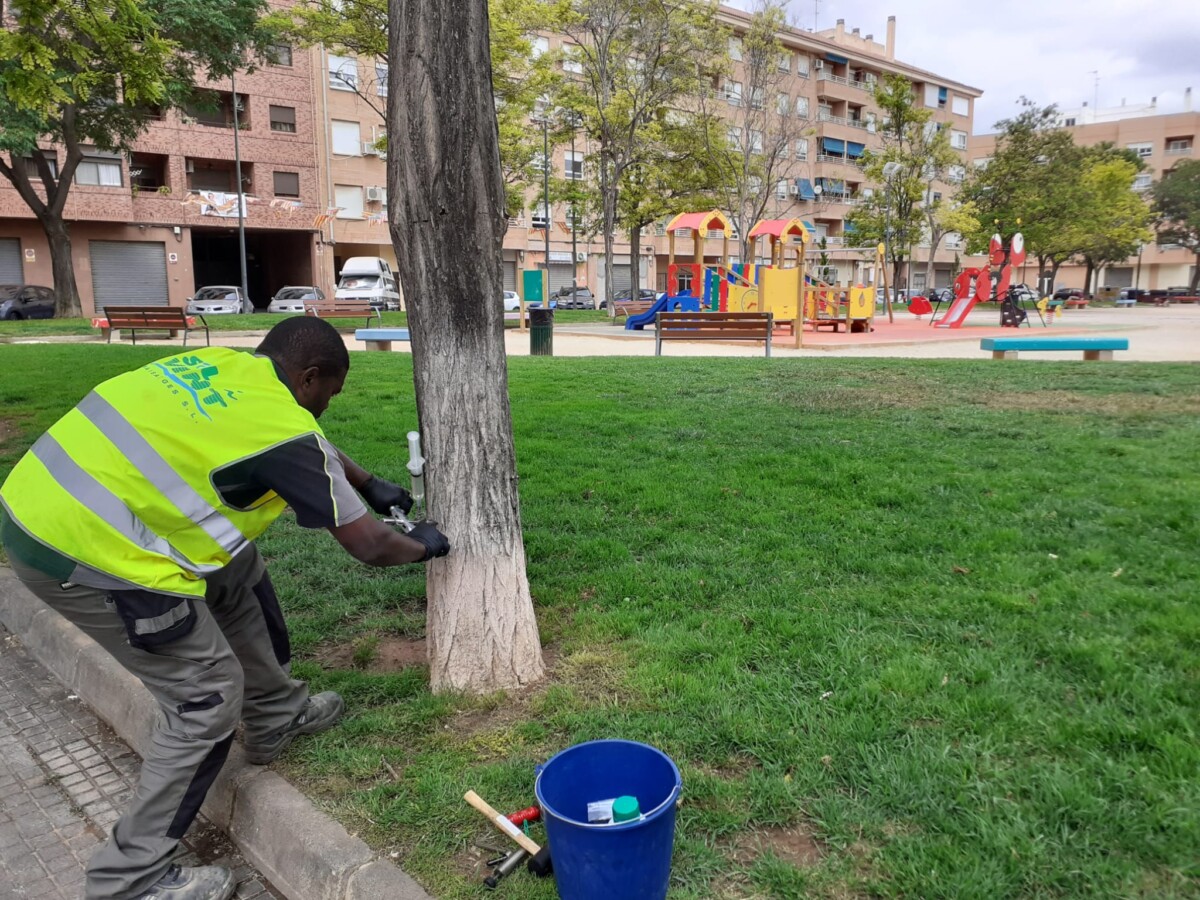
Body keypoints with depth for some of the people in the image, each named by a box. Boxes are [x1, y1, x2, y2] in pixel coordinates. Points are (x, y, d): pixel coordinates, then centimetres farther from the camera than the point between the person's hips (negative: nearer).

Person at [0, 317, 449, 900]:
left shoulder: (221, 364, 8)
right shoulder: (284, 427, -15)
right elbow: (369, 546, -5)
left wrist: (370, 485, 37)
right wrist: (421, 546, 15)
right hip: (84, 556, -9)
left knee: (235, 572, 21)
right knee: (208, 696, 2)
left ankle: (275, 719, 36)